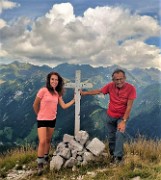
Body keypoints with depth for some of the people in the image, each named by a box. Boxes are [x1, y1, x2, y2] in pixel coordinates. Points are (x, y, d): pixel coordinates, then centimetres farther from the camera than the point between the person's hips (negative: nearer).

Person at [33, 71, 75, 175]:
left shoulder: (57, 93, 3)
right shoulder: (43, 90, -15)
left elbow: (64, 106, 1)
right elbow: (35, 105, -7)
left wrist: (74, 100, -4)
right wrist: (39, 115, 7)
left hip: (52, 120, 6)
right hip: (42, 120, -5)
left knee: (48, 141, 16)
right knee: (42, 142, -11)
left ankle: (46, 158, 35)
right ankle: (40, 164, 1)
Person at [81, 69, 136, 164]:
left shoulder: (131, 88, -21)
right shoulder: (110, 86, -13)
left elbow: (129, 106, -20)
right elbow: (98, 91, 4)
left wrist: (123, 121, -23)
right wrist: (84, 93, 8)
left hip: (122, 116, -3)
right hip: (110, 116, 4)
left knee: (120, 134, -23)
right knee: (111, 137, 13)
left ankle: (118, 157, -11)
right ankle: (112, 154, 31)